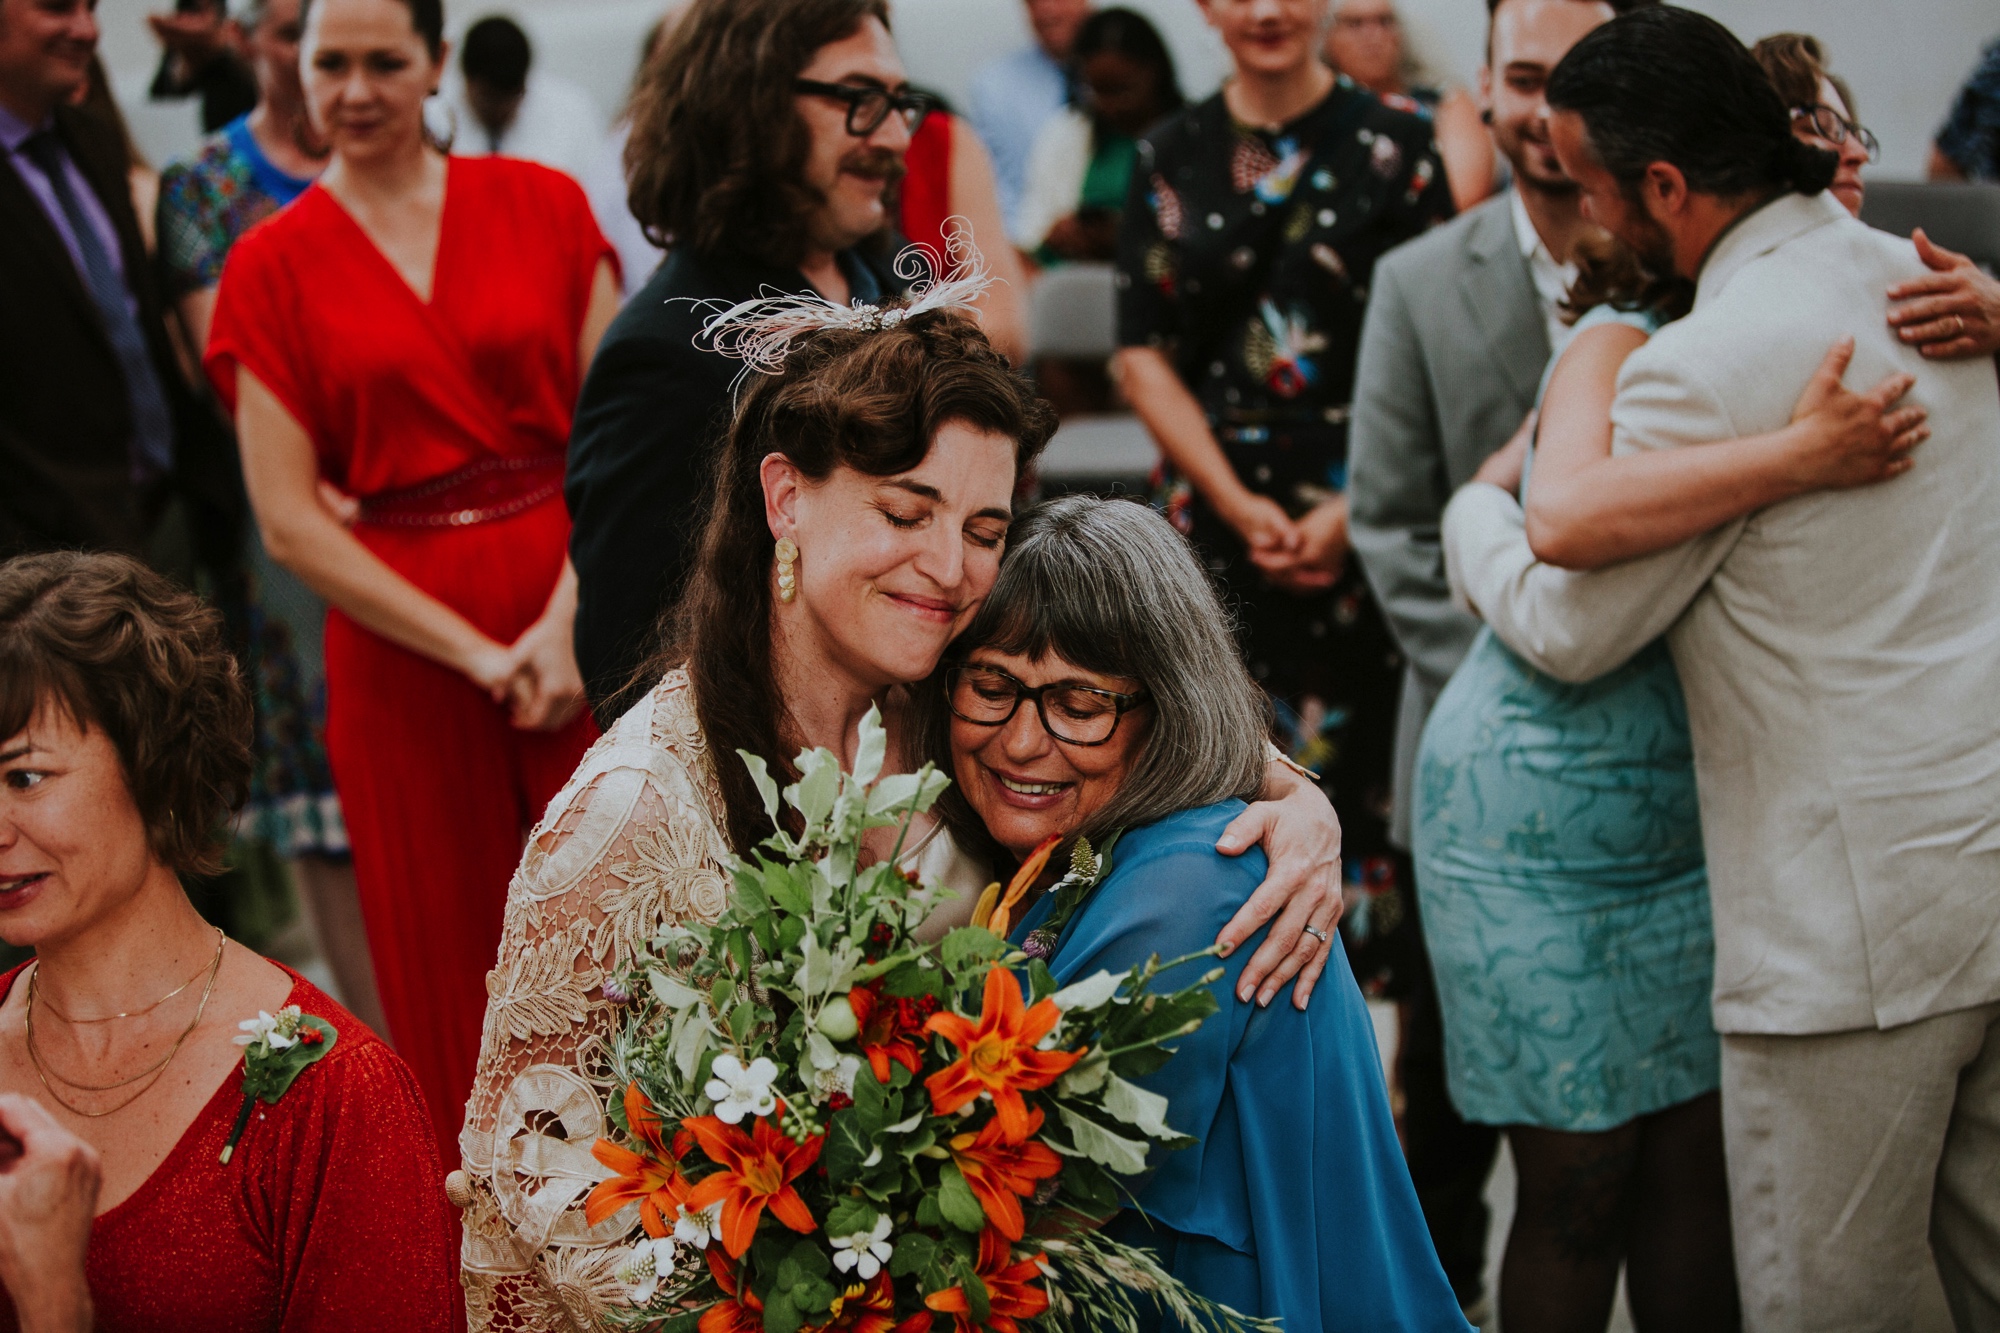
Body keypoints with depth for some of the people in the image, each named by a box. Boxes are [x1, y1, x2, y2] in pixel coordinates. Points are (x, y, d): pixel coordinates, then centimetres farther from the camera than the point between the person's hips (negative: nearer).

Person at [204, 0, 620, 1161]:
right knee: (447, 949, 7)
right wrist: (479, 654, -10)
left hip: (583, 614, 0)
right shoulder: (273, 268, 2)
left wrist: (567, 620, -12)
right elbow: (290, 520, -3)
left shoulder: (542, 205, 4)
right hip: (400, 645, 0)